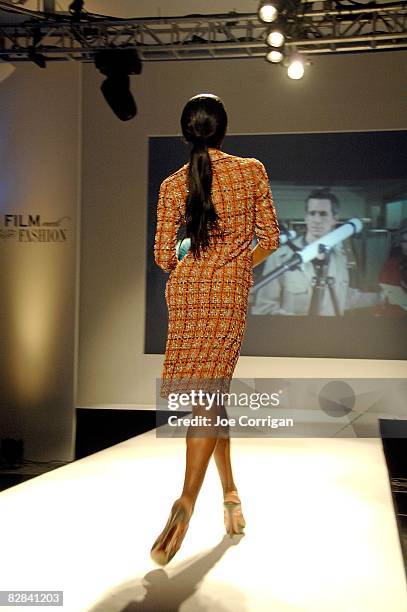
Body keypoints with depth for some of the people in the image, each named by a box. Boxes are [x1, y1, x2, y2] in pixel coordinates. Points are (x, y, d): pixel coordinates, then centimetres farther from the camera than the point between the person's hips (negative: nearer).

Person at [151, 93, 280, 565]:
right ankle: (187, 499, -22)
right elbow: (270, 238, 4)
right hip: (229, 291, -2)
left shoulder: (173, 184, 3)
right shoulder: (252, 171, 1)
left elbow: (163, 255, 2)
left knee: (207, 391, 11)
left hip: (184, 290, 2)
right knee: (209, 391, -8)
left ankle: (229, 491, 19)